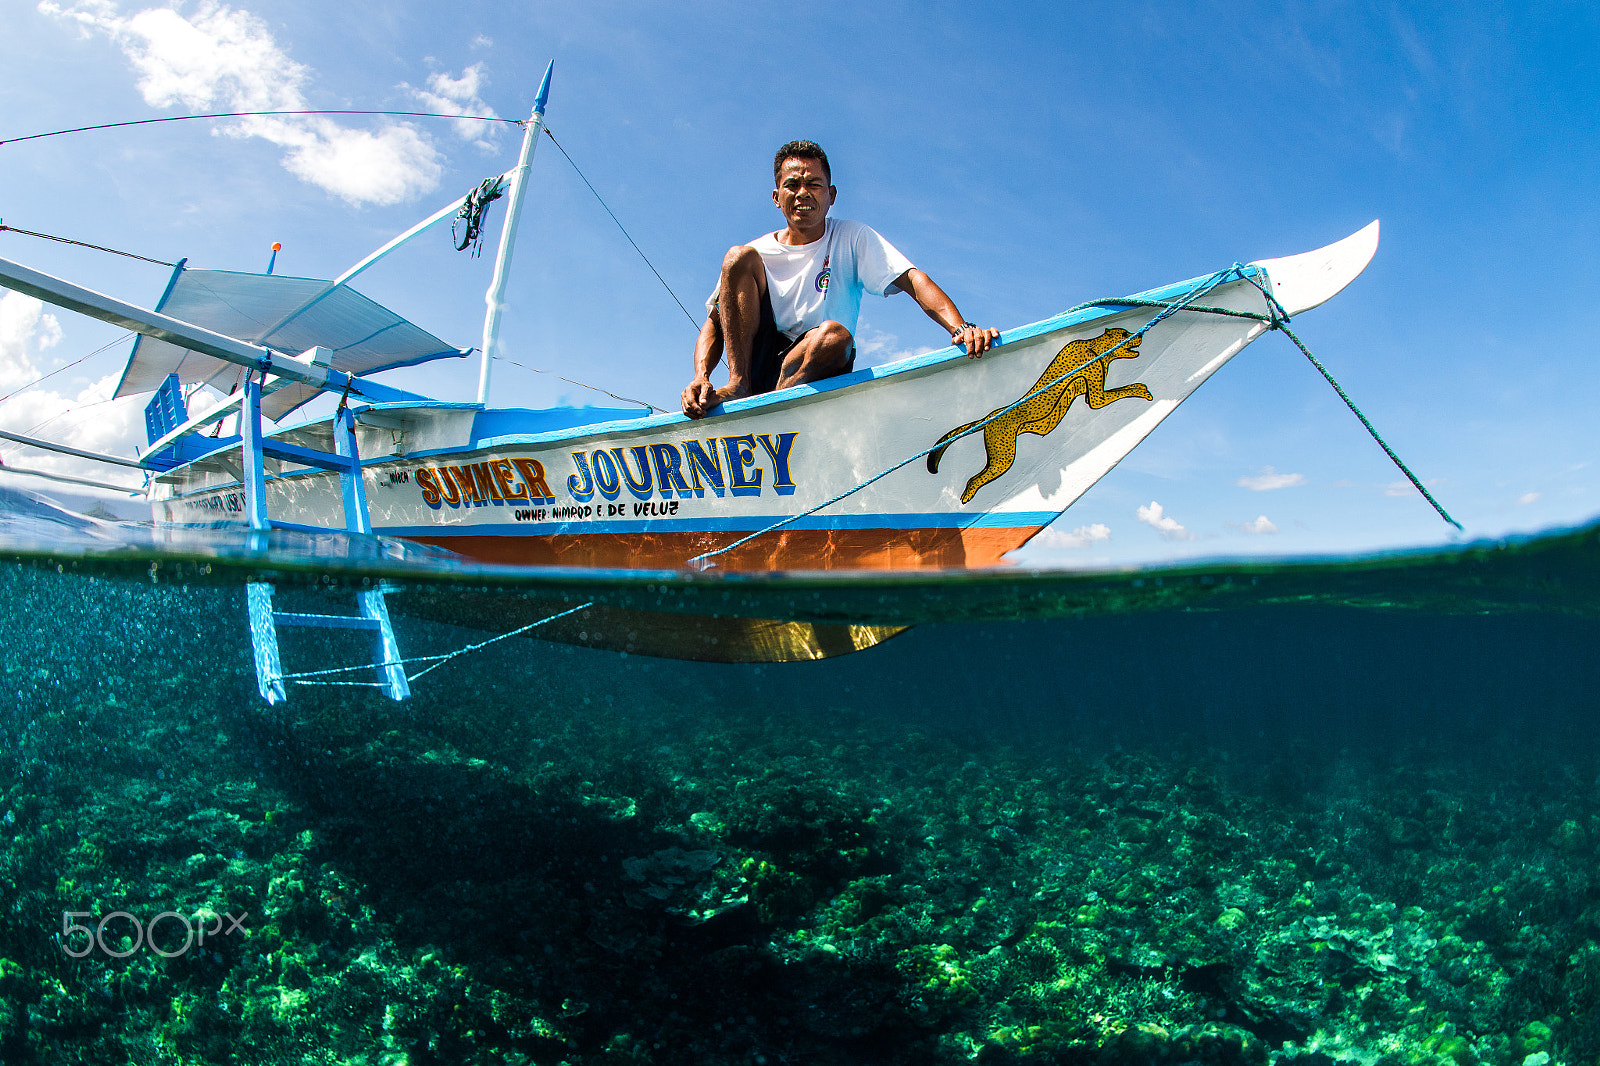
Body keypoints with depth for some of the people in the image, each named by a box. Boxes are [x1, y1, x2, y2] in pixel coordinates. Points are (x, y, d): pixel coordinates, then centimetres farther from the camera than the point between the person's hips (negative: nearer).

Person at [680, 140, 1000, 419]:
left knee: (835, 334, -36)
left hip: (815, 375, -2)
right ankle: (739, 385, -25)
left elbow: (912, 280, -11)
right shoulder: (759, 253, 7)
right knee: (739, 257, -14)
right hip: (757, 358, 2)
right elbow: (715, 322, 2)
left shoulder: (853, 239, 4)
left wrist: (960, 328, -30)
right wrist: (701, 377, -20)